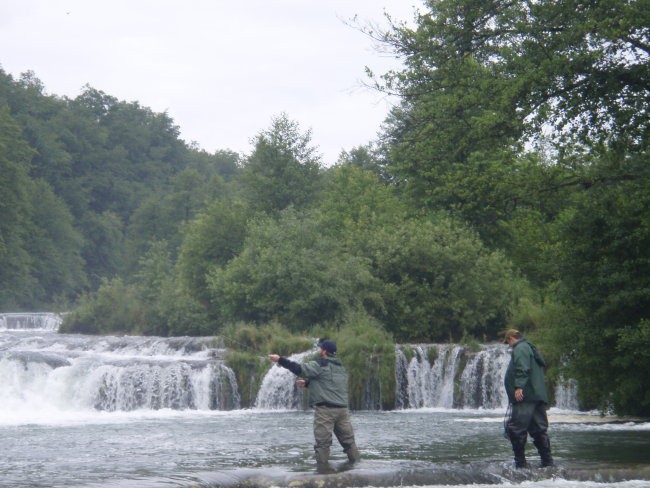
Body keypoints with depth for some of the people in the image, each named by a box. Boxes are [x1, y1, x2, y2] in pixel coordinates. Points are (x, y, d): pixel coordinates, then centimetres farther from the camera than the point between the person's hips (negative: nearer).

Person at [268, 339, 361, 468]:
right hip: (343, 408, 7)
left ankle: (322, 468, -4)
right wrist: (307, 383, 31)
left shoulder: (320, 365, -5)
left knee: (322, 442, -4)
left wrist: (280, 360, -5)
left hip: (325, 409, -7)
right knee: (348, 440, 10)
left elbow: (299, 369, -10)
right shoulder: (341, 367, 19)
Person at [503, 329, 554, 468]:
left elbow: (522, 368, -20)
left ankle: (520, 463, -11)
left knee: (515, 428, -9)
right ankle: (547, 462, 7)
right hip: (539, 396, 10)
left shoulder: (520, 349, -3)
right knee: (539, 430, 9)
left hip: (526, 396, -10)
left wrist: (519, 386, -28)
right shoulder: (530, 348, 27)